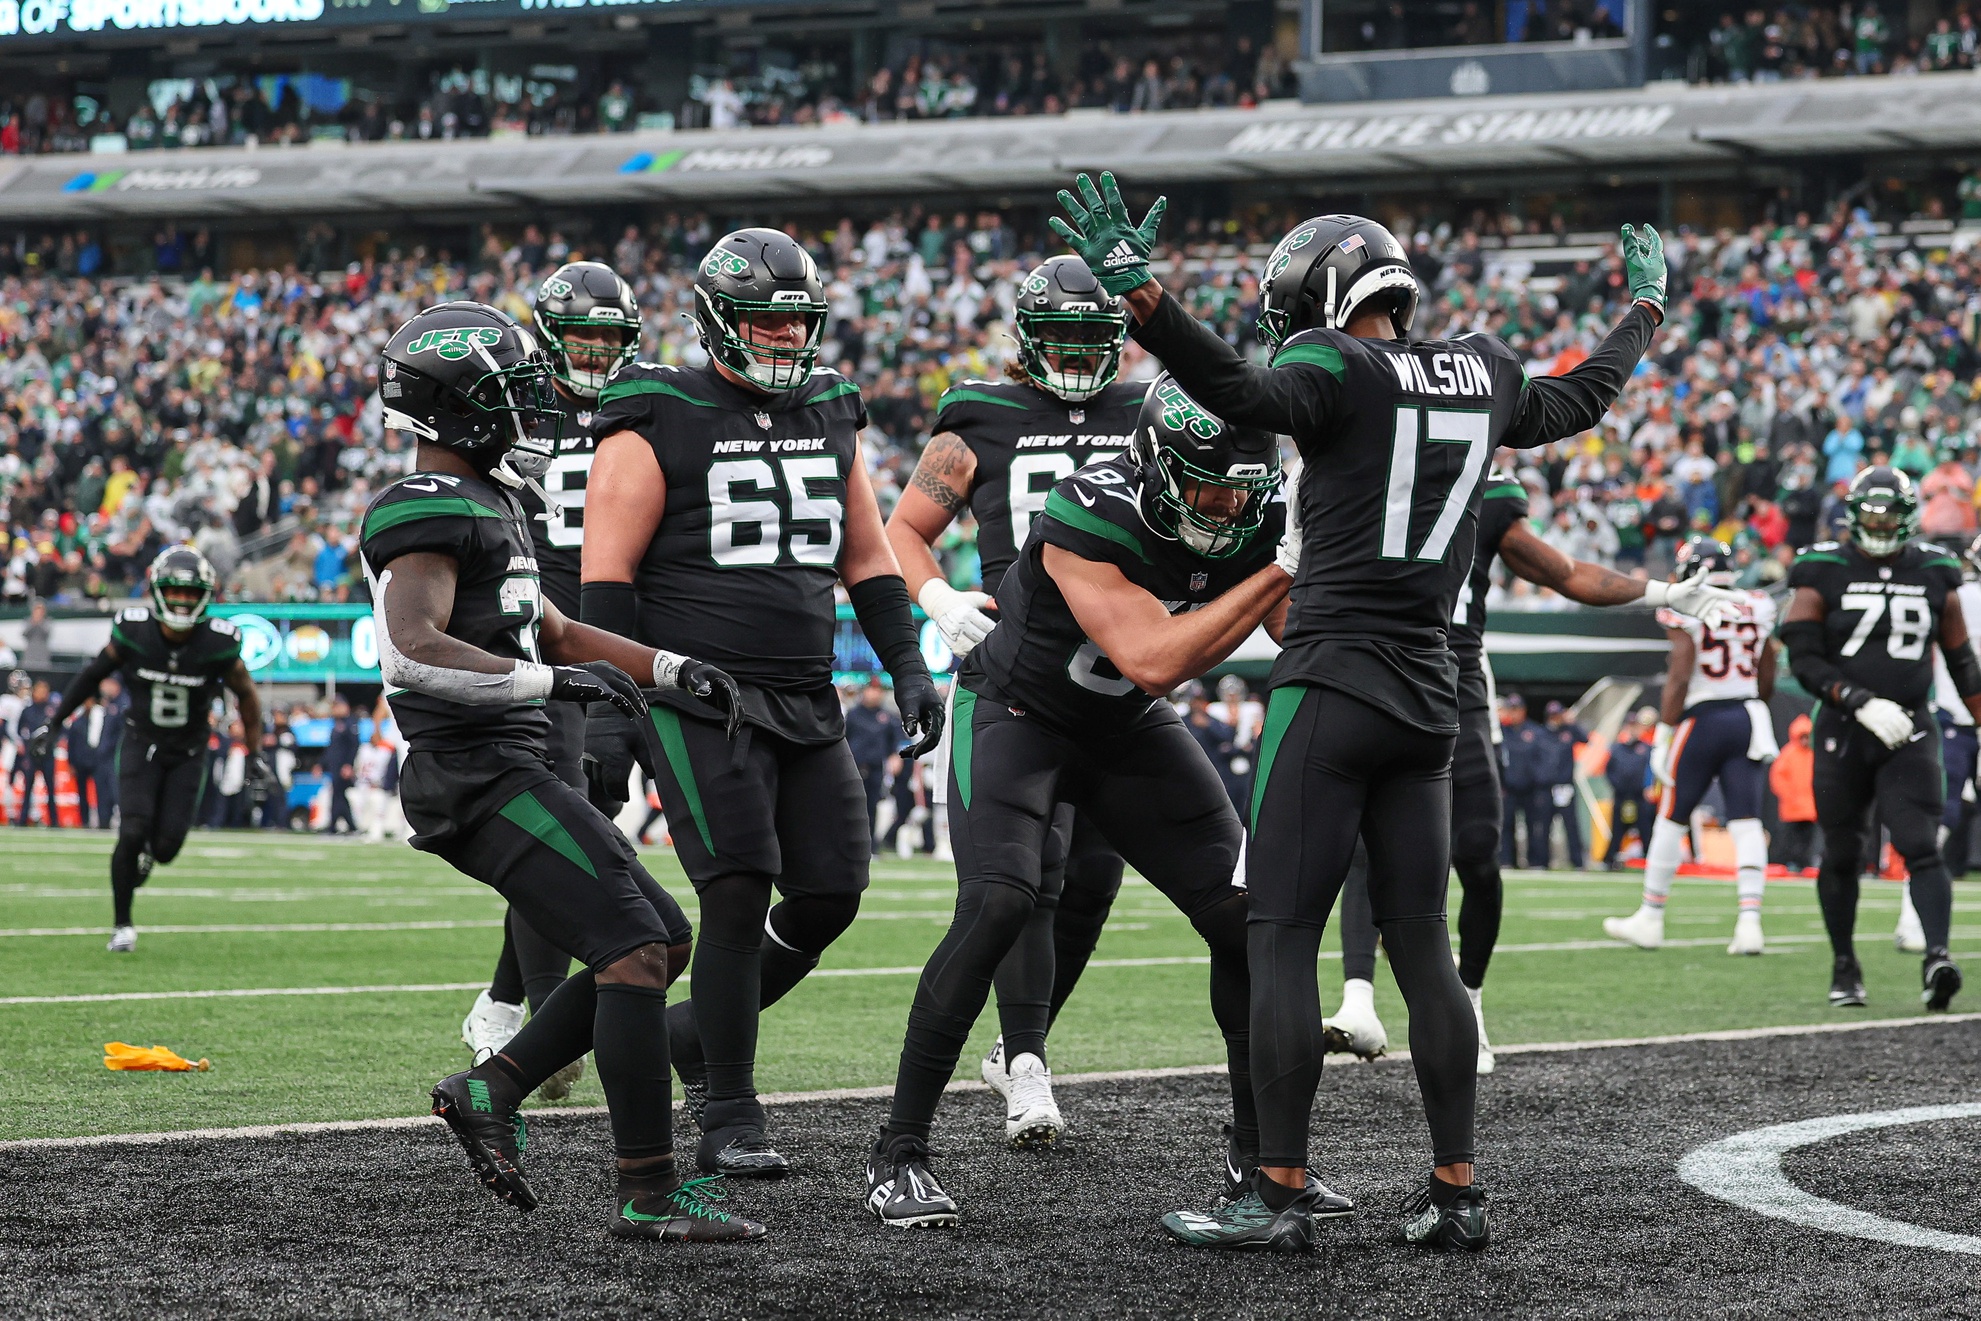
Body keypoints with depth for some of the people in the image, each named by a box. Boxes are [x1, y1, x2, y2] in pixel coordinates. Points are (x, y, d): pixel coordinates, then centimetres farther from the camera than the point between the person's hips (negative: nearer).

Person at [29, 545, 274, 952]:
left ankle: (142, 855, 33)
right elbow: (94, 674, 2)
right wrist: (56, 721, 7)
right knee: (132, 834, -15)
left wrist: (255, 753, 4)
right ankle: (122, 925, 3)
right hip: (141, 742, 0)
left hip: (188, 752, 0)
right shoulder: (133, 631, -15)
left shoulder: (219, 643, -17)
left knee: (166, 846, -6)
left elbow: (246, 695, -1)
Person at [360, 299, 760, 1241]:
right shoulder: (429, 511, -13)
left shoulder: (488, 507, 21)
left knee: (661, 943, 12)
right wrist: (553, 681, -29)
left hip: (517, 773, 11)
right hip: (483, 780, -11)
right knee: (635, 954, -15)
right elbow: (412, 650, -27)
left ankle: (491, 1090, 12)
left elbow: (554, 634, 28)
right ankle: (648, 1194, -14)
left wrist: (672, 669, 17)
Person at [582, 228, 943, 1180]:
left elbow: (866, 555, 21)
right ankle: (728, 1120, -6)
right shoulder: (658, 423, -4)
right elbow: (607, 574, -7)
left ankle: (700, 1031, 24)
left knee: (831, 894, 1)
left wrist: (906, 665, 11)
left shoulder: (830, 417, 14)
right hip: (700, 697, -6)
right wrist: (609, 708, -14)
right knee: (739, 894, -14)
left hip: (804, 700, 6)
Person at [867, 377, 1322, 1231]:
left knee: (1244, 914, -6)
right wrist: (1281, 572, -40)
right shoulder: (1088, 519, -33)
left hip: (1129, 729, 6)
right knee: (997, 906, -26)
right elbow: (1156, 661, -40)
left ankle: (1259, 1147, 11)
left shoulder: (1261, 521, -15)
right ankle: (898, 1153, -16)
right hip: (1016, 713, -5)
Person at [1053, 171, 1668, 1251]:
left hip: (1334, 686, -7)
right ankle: (1456, 1191, 9)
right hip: (1428, 695, 7)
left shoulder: (1341, 373, -10)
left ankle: (1281, 1192, -4)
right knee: (1421, 944, 10)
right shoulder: (1482, 372, 11)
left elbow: (1247, 396, -30)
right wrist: (1641, 315, 48)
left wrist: (1140, 295, -38)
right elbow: (1575, 404, 30)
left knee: (1279, 939, -3)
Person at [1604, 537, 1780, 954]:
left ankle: (1650, 918, 16)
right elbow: (1767, 683, 14)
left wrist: (1663, 736, -9)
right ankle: (1750, 920, -11)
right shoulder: (1757, 611, 9)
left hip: (1702, 719, -4)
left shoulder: (1688, 613, -7)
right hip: (1749, 718, 4)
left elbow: (1679, 678, -13)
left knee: (1672, 820, 8)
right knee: (1746, 822, 1)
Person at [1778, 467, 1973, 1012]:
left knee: (1921, 846, -15)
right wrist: (1864, 704, -20)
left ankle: (1937, 957, -27)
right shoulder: (1823, 574, -1)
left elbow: (1962, 664, 16)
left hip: (1909, 734, 1)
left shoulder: (1934, 575, 7)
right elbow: (1804, 660, -9)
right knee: (1841, 855, 8)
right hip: (1842, 732, -1)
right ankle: (1844, 966, 22)